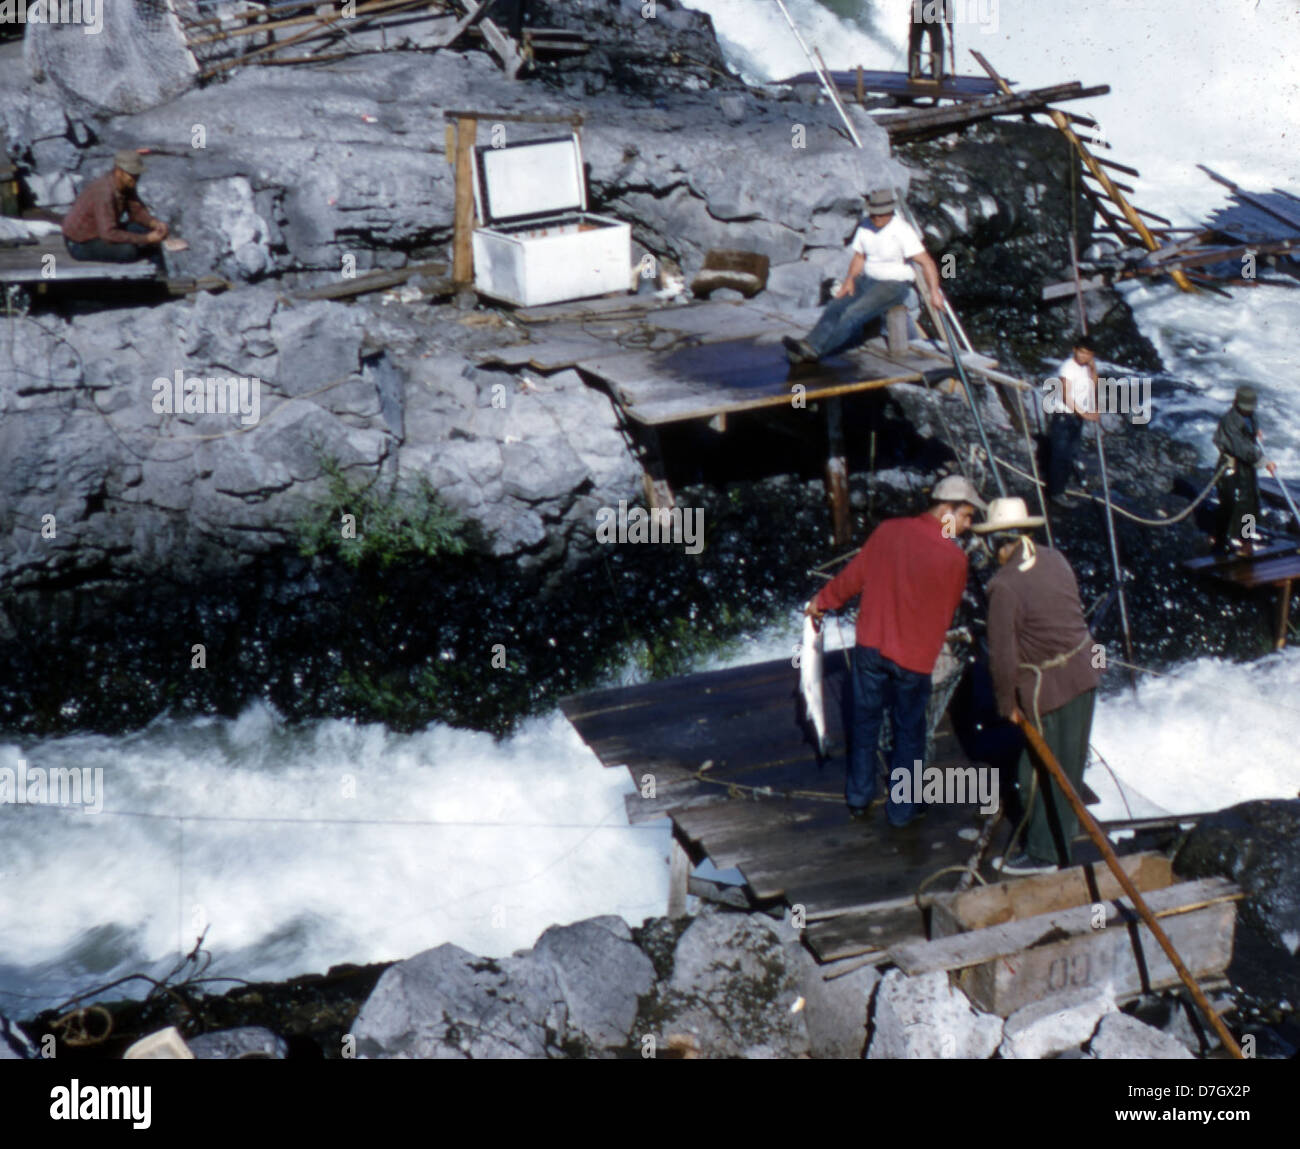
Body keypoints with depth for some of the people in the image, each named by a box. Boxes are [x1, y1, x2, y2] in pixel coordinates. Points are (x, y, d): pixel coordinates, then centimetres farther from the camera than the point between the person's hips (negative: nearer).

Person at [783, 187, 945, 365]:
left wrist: (934, 291, -26)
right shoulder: (865, 228, 4)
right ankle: (810, 345, -33)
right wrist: (850, 279, -1)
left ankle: (814, 349, -37)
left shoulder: (902, 230, -15)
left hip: (894, 284, -7)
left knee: (855, 313, -27)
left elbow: (927, 262, -18)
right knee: (834, 308, -17)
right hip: (867, 280, 7)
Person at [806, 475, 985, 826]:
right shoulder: (954, 558, -15)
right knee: (909, 732, 14)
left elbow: (853, 576, 2)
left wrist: (822, 601, 18)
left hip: (871, 647, 3)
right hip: (914, 658, -3)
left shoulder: (888, 531, -7)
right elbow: (947, 613, -3)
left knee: (865, 722, 18)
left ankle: (859, 797, 29)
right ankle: (900, 808, 20)